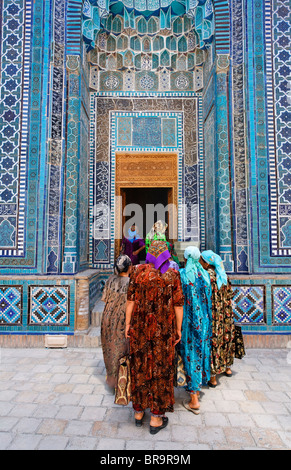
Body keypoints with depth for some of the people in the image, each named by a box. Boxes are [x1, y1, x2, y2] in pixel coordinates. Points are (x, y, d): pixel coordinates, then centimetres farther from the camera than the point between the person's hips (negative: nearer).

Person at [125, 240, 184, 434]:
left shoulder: (138, 271, -5)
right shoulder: (172, 274, -8)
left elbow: (131, 300, -3)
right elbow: (178, 305, -6)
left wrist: (127, 324, 6)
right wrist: (178, 329, 3)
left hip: (141, 327, 2)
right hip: (164, 330, -1)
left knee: (140, 367, 16)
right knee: (160, 369, 11)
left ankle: (139, 411, 31)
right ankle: (156, 418, 22)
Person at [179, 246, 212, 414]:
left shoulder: (182, 274, -15)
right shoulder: (205, 274, 1)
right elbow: (208, 298, 6)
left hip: (189, 321, -5)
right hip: (204, 321, 5)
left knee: (190, 354, 3)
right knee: (202, 350, 18)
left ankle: (194, 401, 12)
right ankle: (198, 388, 38)